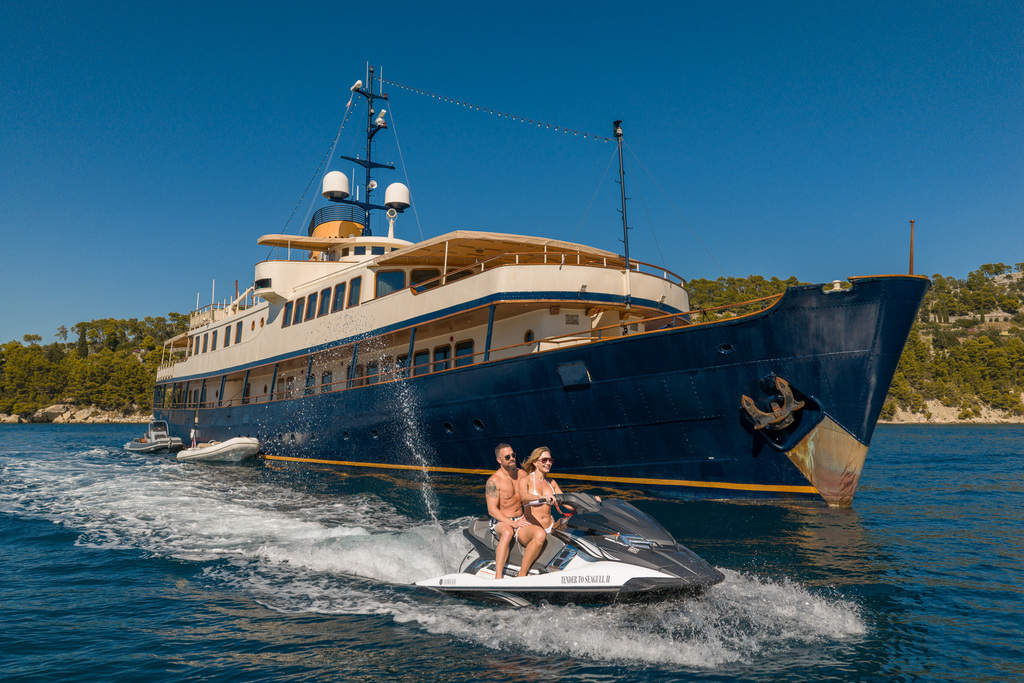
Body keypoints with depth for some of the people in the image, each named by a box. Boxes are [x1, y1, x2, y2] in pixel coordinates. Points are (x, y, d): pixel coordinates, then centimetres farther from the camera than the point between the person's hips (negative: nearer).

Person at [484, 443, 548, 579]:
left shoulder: (522, 474, 9)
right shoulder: (493, 481, -8)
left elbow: (528, 498, 22)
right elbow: (492, 510, -13)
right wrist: (513, 523, -23)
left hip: (521, 521, 5)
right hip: (500, 522, -4)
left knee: (541, 534, -28)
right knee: (508, 532, -42)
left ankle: (522, 575, -24)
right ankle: (498, 578, -44)